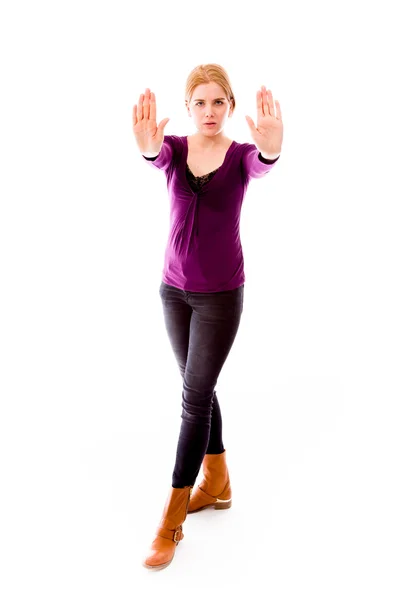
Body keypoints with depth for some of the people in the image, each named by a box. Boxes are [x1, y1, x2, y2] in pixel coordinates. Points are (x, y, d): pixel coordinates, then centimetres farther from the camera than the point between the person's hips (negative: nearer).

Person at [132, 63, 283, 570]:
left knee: (195, 397, -2)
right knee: (199, 389, 14)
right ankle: (217, 482, 34)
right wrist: (147, 146, -51)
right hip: (174, 289, 4)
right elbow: (154, 156, -26)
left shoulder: (241, 155, -7)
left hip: (221, 294, -3)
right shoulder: (173, 150, -1)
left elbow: (262, 164, -32)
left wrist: (270, 148, -57)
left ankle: (172, 518, 10)